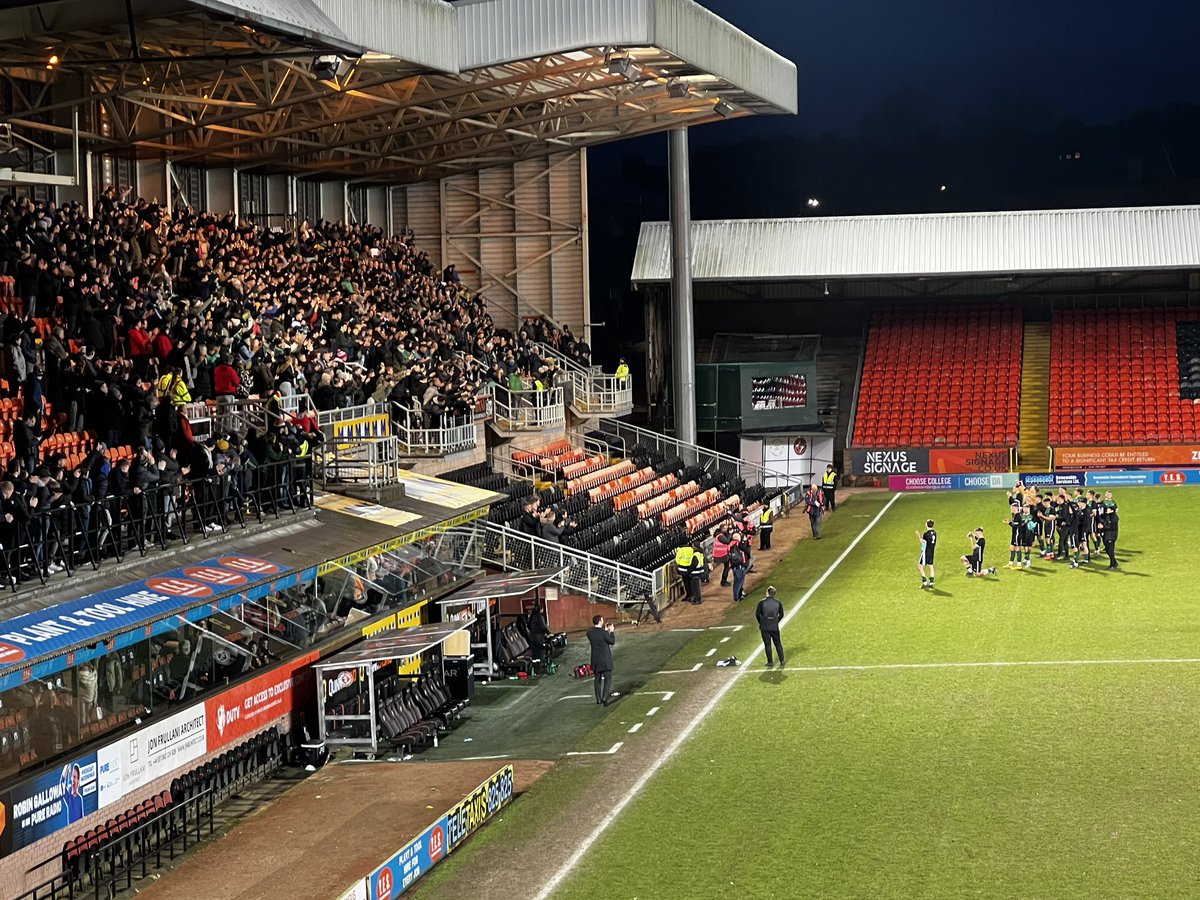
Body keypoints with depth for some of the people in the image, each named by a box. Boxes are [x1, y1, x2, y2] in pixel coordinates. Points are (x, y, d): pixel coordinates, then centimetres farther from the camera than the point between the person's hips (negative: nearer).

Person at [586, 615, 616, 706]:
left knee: (597, 679, 16)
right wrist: (611, 631, 5)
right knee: (608, 678, 3)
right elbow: (612, 641, -6)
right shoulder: (603, 632, -19)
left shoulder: (589, 632, -3)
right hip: (605, 659, -5)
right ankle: (604, 697, -11)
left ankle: (598, 699, 22)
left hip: (595, 660, 5)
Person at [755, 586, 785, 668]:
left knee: (767, 644, 6)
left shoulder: (762, 602, -8)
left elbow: (757, 614, -6)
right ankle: (782, 661, 11)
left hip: (764, 627, -2)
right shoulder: (778, 603, -1)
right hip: (774, 627, 2)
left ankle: (770, 662, 9)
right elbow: (781, 615, 3)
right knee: (778, 644, 13)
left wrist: (761, 623, 9)